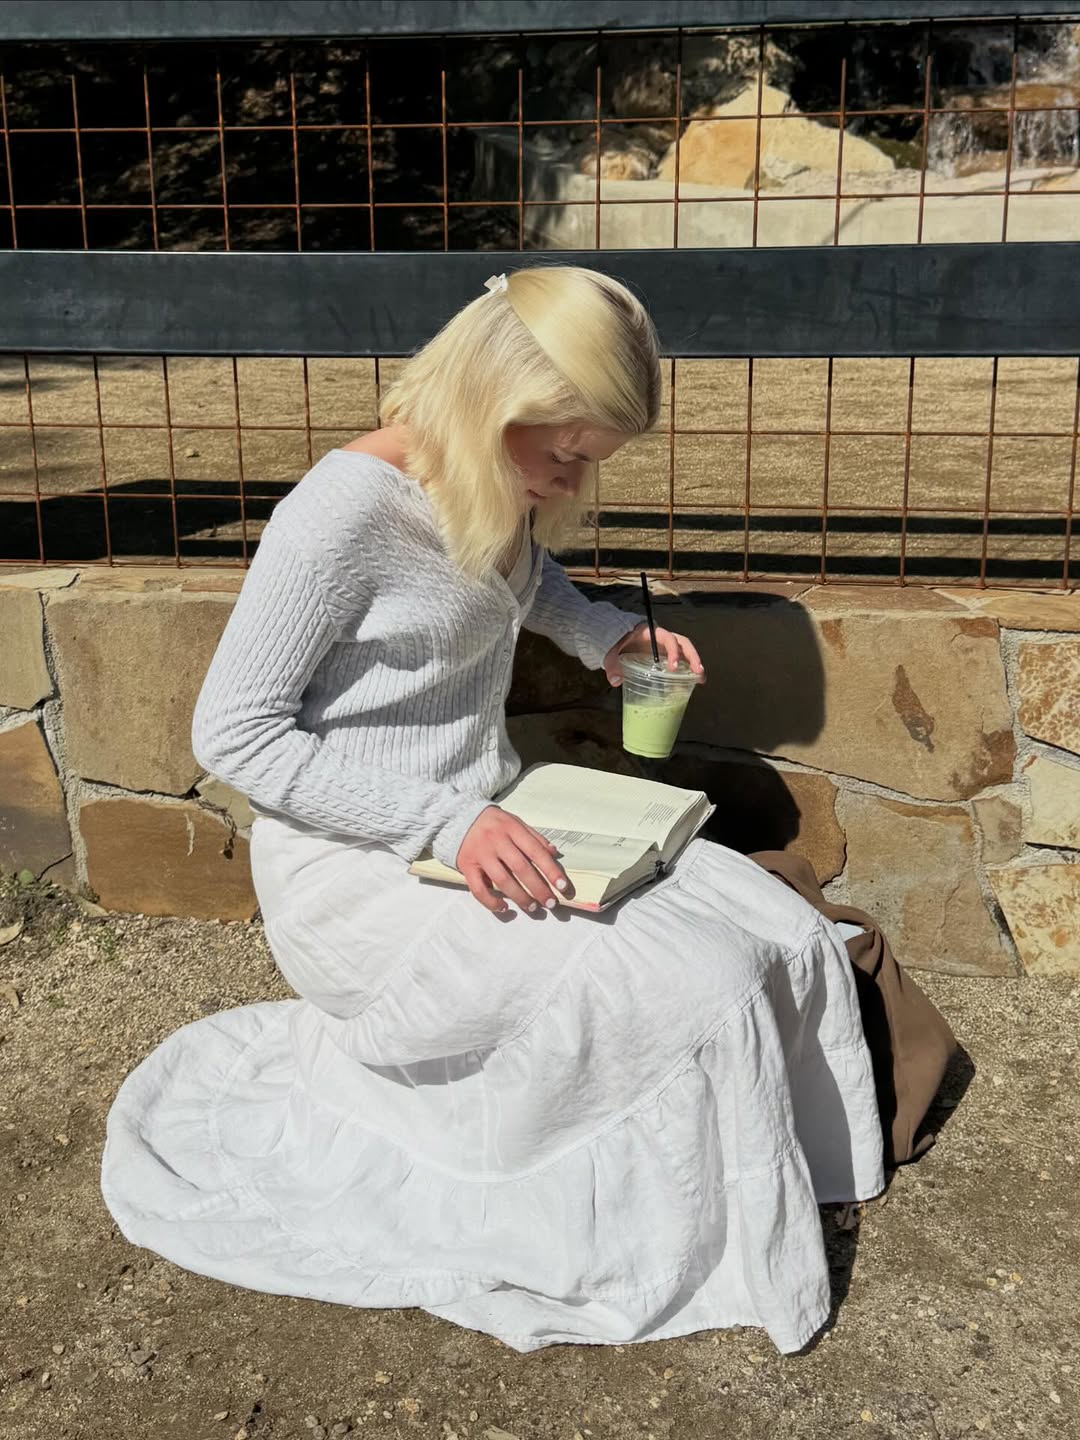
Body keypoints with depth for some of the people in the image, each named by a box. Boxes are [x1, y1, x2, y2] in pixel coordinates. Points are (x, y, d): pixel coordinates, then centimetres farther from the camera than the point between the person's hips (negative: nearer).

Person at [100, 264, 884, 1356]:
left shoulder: (497, 487, 3)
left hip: (489, 832, 8)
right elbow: (231, 734, -18)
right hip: (356, 869, -8)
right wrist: (444, 824, -25)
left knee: (784, 938, -7)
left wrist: (607, 634, 7)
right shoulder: (347, 507, -21)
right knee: (691, 990, -23)